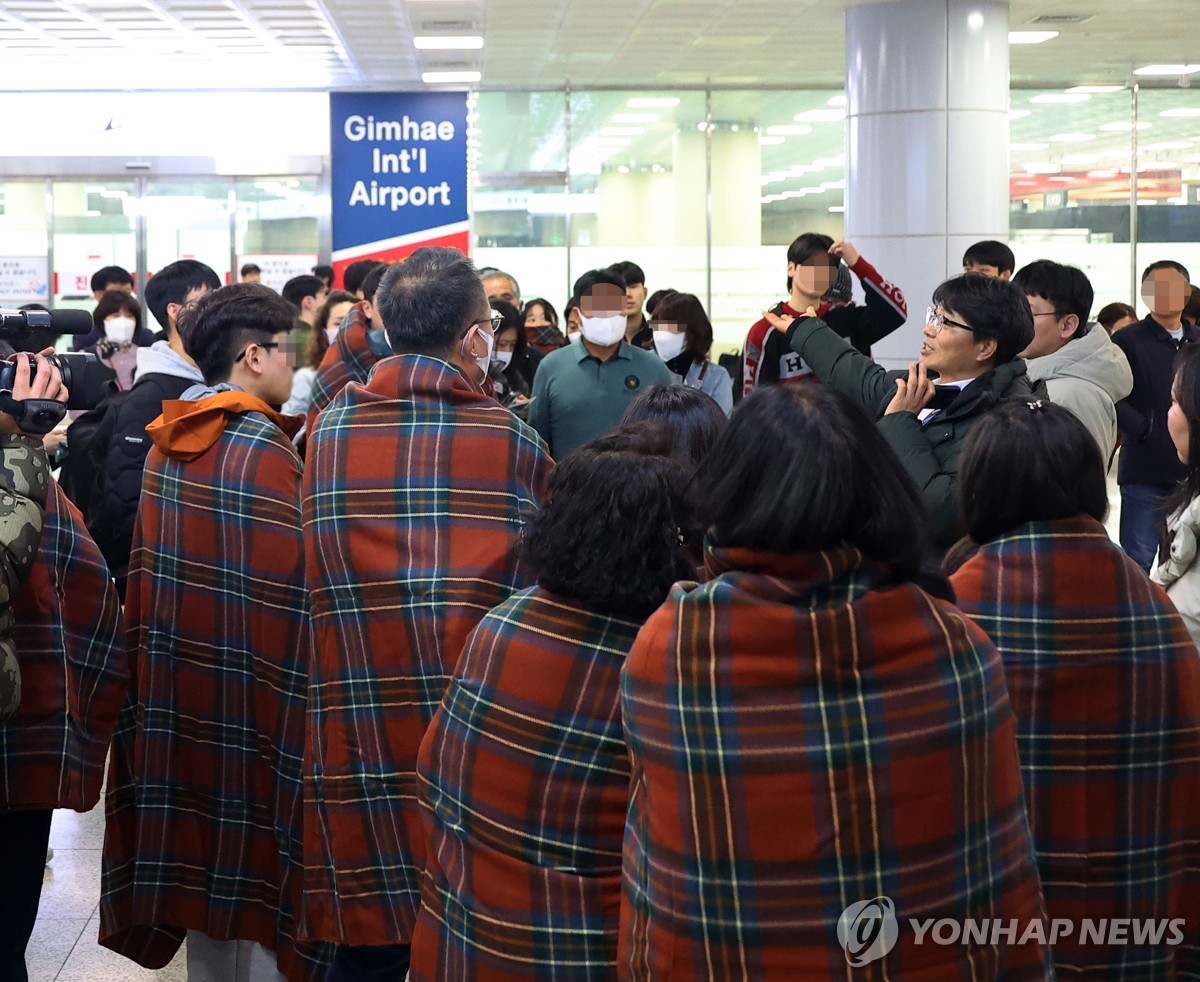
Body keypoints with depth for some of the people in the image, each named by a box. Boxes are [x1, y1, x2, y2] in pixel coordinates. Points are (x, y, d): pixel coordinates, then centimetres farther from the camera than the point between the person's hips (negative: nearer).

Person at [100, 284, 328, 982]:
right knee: (257, 869, 3)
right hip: (256, 687, -7)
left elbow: (158, 561, 10)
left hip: (177, 683, 7)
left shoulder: (169, 439, 7)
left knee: (198, 867, 17)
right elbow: (294, 581, -20)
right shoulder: (264, 446, -16)